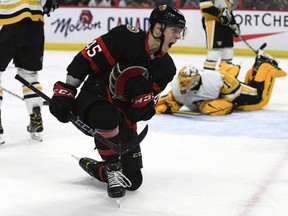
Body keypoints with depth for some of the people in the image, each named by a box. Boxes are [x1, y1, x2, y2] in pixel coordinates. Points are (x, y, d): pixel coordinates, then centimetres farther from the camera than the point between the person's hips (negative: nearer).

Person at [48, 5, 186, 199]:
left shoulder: (166, 68, -3)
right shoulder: (125, 37, -21)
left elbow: (144, 106, -1)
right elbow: (85, 60, -17)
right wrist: (64, 92, -18)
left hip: (122, 112, 5)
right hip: (92, 98, -5)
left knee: (133, 181, 2)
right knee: (108, 117, -43)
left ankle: (94, 167, 32)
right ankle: (113, 167, -16)